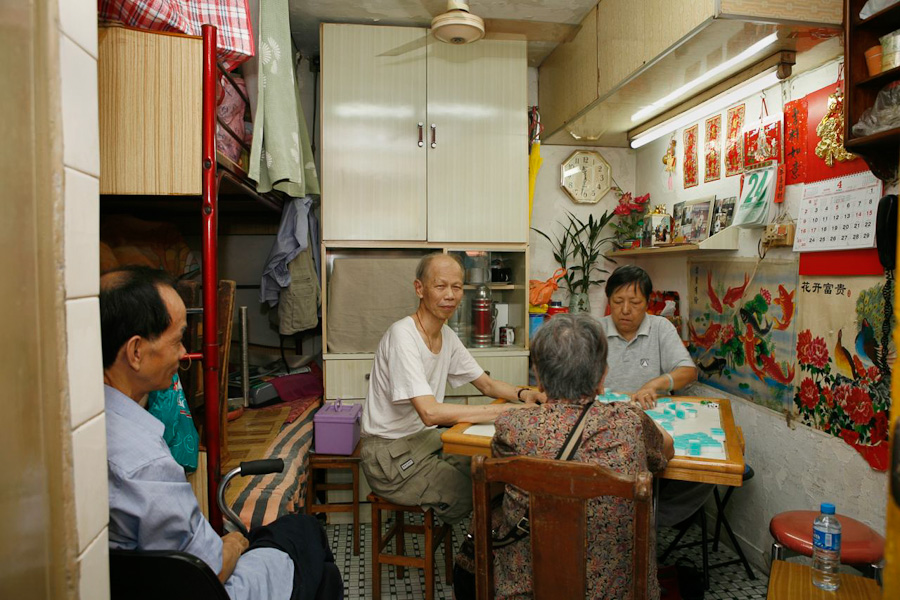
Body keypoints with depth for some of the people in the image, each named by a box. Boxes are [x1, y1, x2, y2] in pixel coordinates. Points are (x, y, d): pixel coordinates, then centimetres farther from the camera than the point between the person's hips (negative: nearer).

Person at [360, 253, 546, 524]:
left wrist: (522, 394, -10)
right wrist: (504, 410, -32)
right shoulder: (402, 334, -24)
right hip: (390, 454, -8)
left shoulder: (447, 336, 4)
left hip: (424, 437, 8)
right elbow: (430, 413, -32)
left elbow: (487, 384, 12)